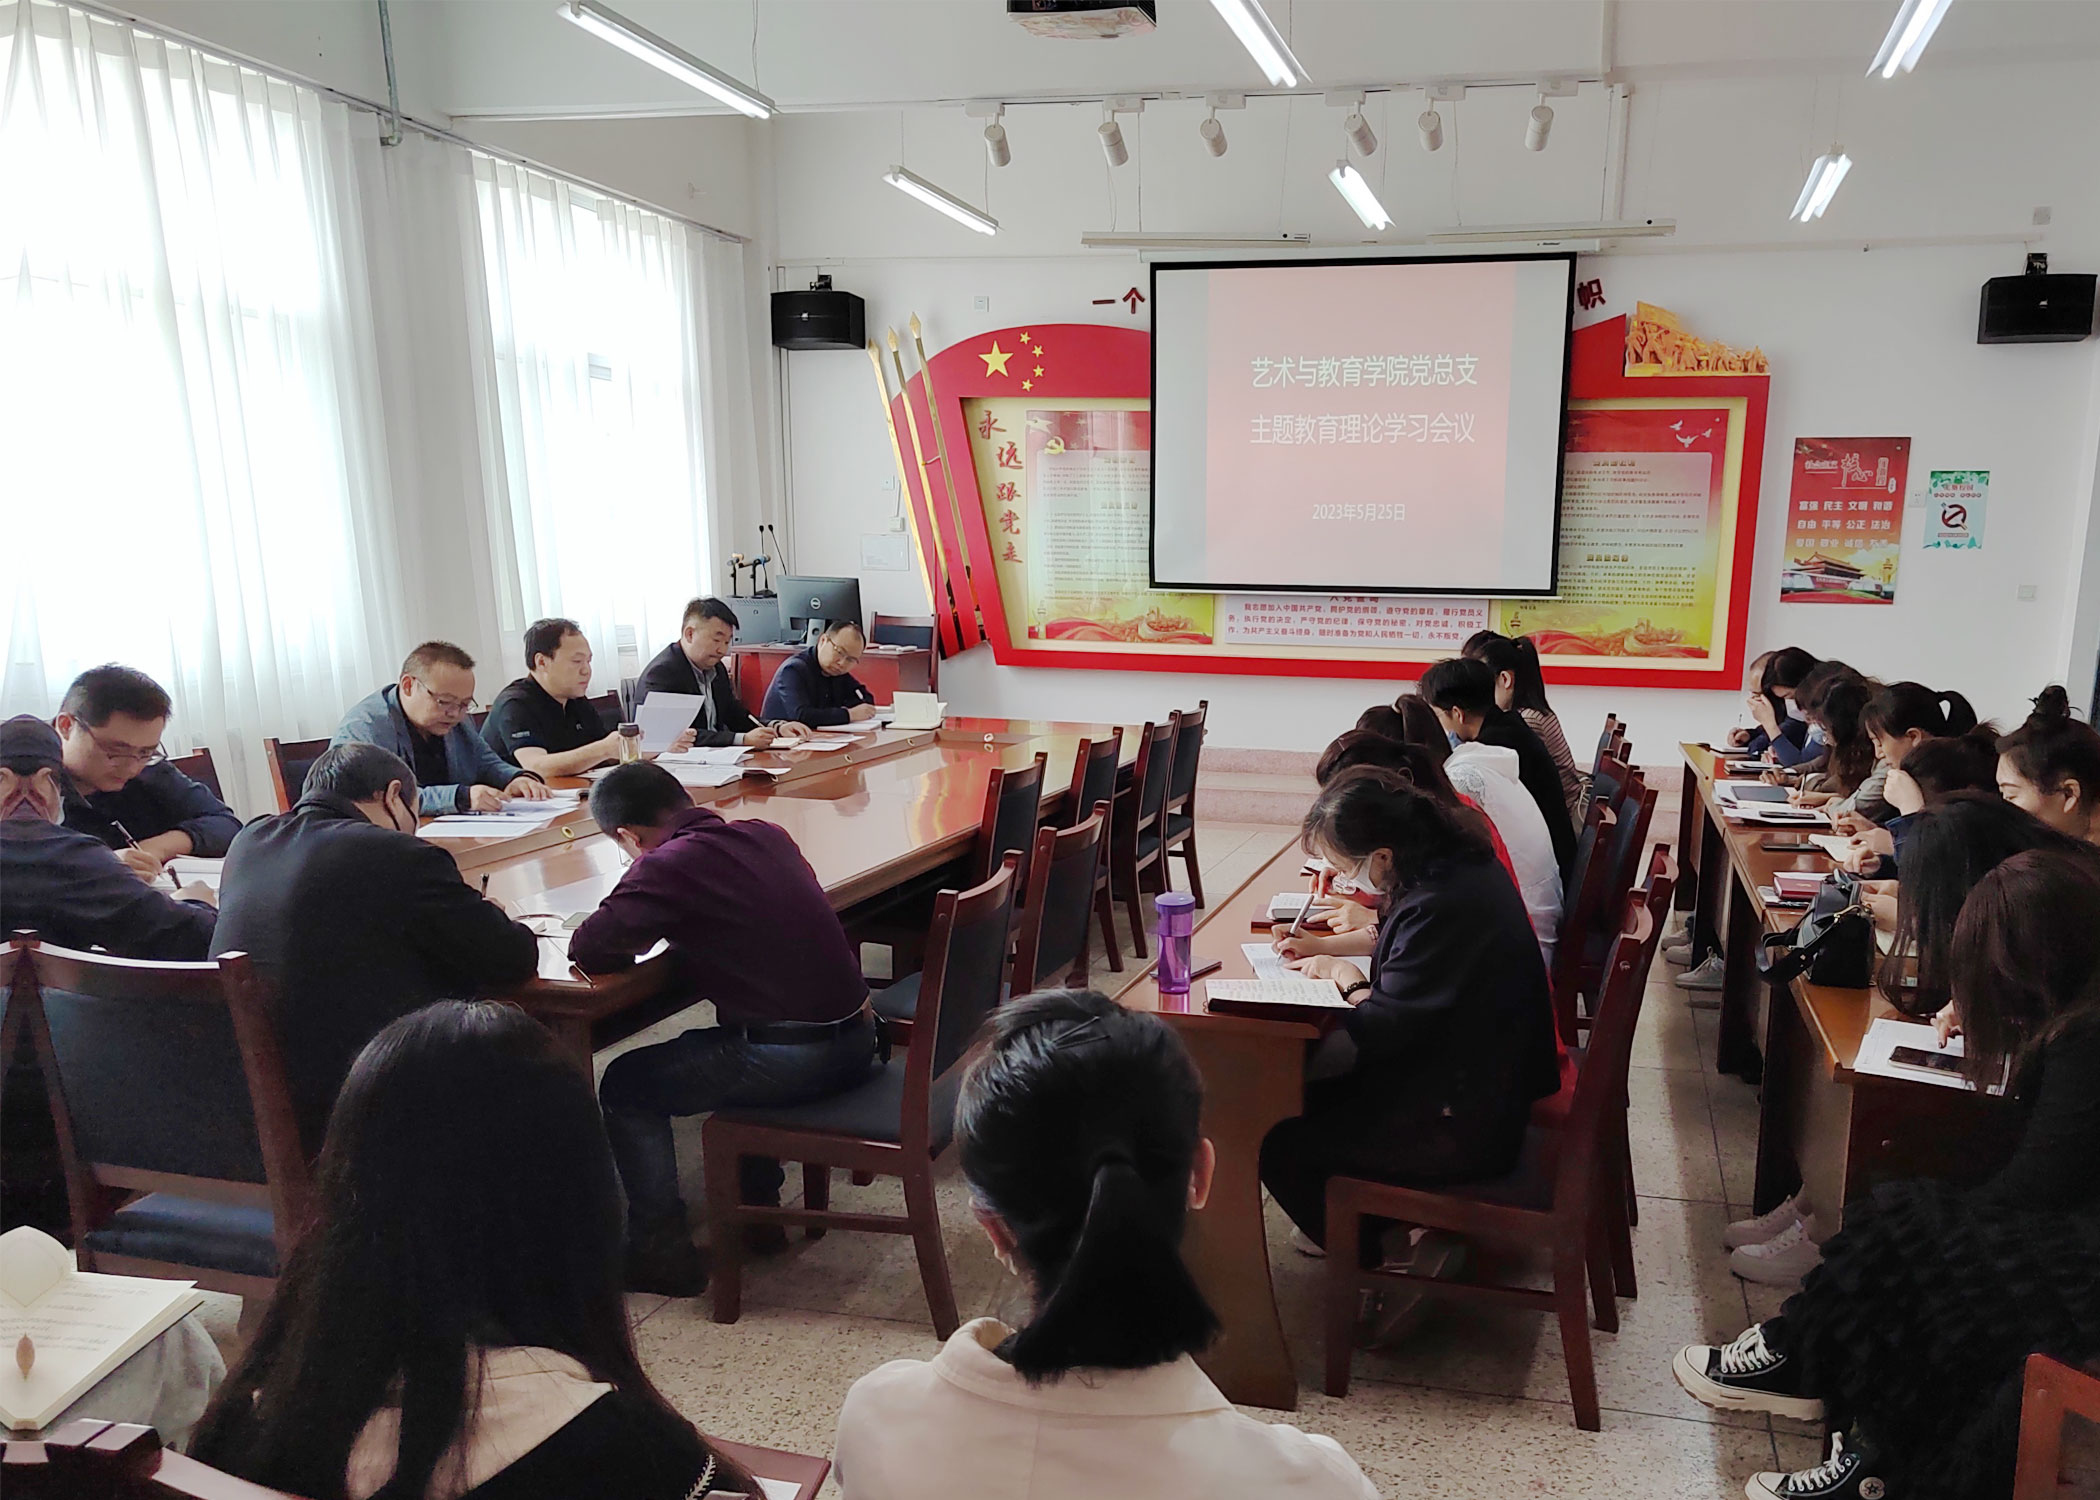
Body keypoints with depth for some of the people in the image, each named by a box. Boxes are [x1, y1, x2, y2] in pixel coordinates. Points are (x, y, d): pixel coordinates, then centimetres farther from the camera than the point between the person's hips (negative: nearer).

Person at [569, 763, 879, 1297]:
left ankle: (662, 1250, 16)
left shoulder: (670, 866, -12)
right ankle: (758, 1210, 39)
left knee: (626, 1087, 11)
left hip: (794, 1060, -8)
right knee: (725, 1046, 35)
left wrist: (645, 925, 4)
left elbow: (588, 950, -16)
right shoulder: (767, 835, 10)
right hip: (856, 1037, 8)